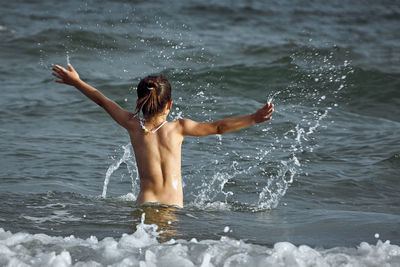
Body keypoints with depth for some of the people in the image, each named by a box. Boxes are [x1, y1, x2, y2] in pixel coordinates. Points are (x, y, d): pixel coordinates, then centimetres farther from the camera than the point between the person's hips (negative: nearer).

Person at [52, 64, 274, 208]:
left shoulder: (133, 126, 7)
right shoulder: (178, 128, 4)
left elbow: (103, 101, 21)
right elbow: (218, 127, 9)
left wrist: (76, 82, 33)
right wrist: (253, 119, 14)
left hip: (146, 204, 0)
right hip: (174, 207, 0)